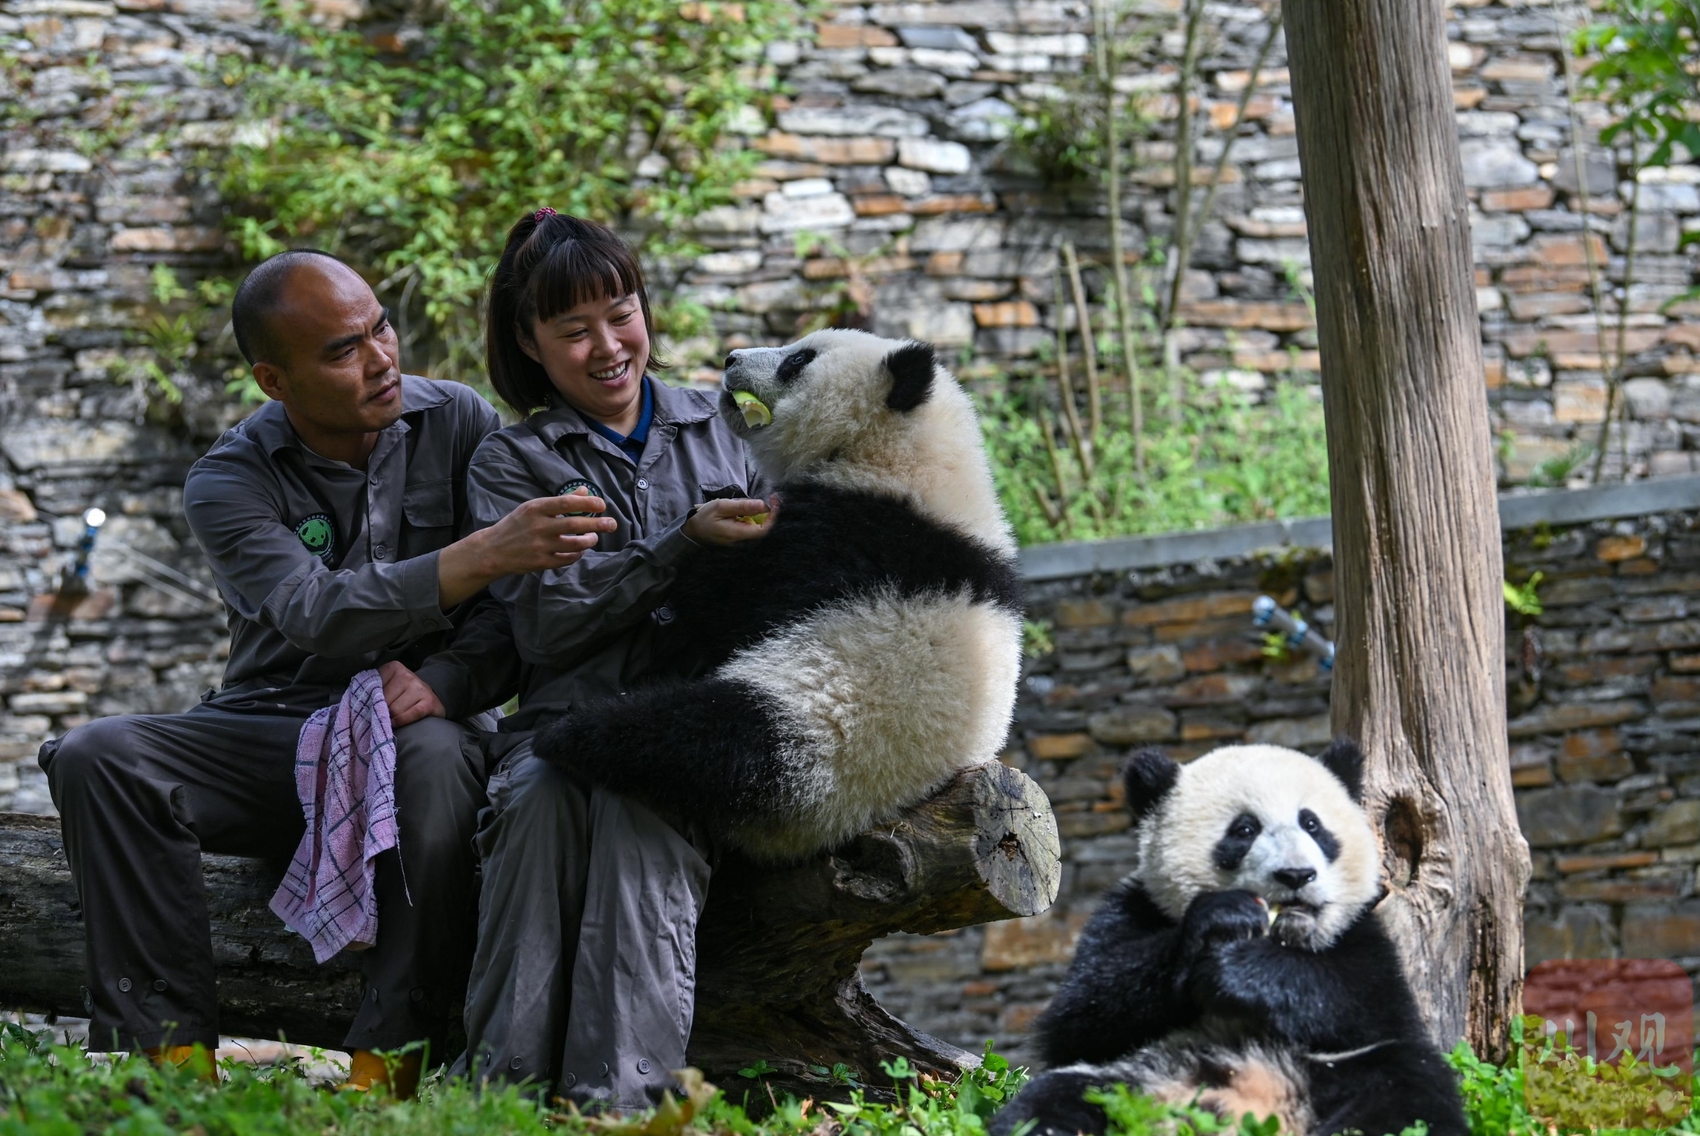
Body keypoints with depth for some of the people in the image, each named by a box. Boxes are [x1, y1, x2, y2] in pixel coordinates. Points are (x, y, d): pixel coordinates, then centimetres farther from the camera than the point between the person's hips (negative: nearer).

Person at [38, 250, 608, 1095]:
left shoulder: (457, 424, 0)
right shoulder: (230, 484, -4)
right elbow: (318, 613, -24)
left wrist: (443, 679, -23)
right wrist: (483, 556, -35)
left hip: (411, 725, -1)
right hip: (268, 732, 1)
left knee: (437, 761, -38)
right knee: (97, 758, -24)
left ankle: (387, 1061, -36)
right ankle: (170, 1045, -28)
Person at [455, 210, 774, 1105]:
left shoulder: (723, 428, 20)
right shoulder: (510, 464, 12)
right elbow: (545, 622, -4)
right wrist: (685, 544, -14)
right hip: (568, 717, 0)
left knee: (637, 802, -34)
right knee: (537, 798, -35)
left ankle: (616, 1094, -46)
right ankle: (503, 1081, -37)